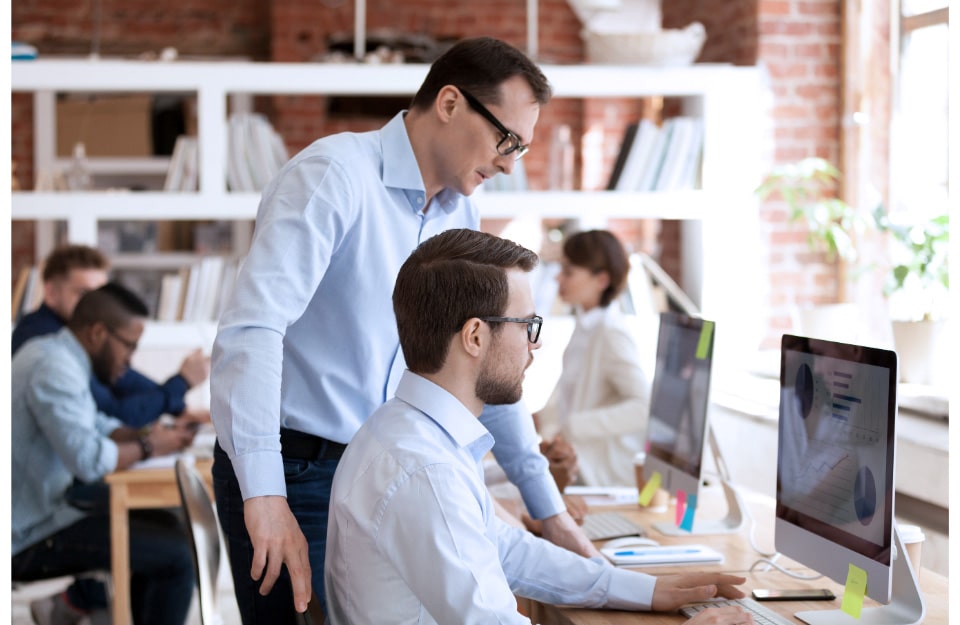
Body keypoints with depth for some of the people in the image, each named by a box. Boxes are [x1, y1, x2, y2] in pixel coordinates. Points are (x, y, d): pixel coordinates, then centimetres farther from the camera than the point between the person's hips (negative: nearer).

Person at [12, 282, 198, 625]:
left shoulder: (51, 354, 11)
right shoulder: (54, 369, -21)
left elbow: (99, 426, 18)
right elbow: (88, 459, -30)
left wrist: (154, 435, 0)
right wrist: (147, 446, -12)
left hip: (40, 510, 11)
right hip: (27, 539, -11)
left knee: (164, 526, 18)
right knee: (177, 553, -14)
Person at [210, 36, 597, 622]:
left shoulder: (461, 217, 8)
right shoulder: (334, 175, -17)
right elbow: (252, 327, -28)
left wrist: (551, 509, 14)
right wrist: (264, 495, -38)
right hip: (293, 477, -7)